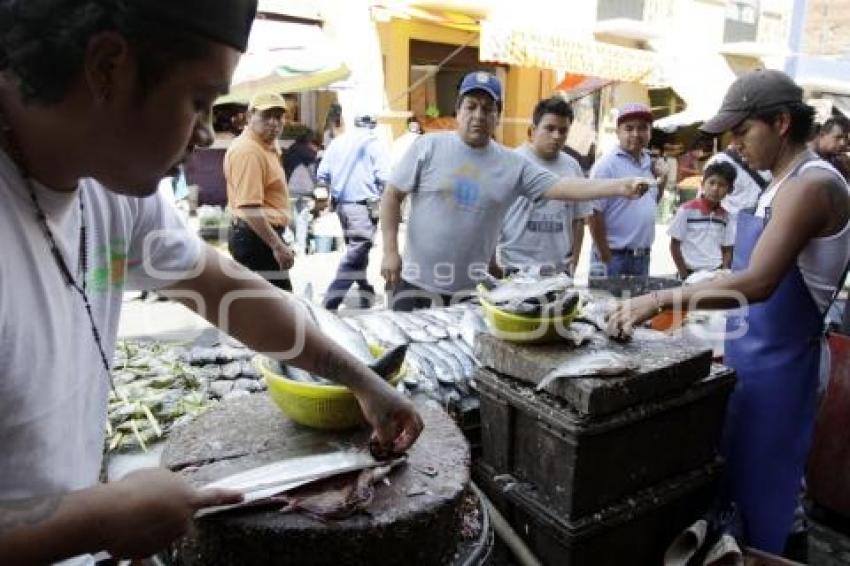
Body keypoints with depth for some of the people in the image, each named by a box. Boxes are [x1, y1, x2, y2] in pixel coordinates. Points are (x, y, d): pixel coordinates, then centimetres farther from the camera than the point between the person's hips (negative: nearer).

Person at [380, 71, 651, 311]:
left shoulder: (514, 164, 0)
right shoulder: (428, 146, -5)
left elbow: (562, 187, -7)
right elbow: (392, 196, -2)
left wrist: (620, 186, -19)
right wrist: (390, 251, -9)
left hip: (472, 289, 2)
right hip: (418, 283, -2)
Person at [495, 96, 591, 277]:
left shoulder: (573, 167, 9)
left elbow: (578, 221, 13)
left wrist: (573, 265, 7)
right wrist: (495, 264, -7)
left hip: (559, 270, 4)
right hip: (516, 268, -4)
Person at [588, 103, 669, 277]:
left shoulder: (648, 162, 10)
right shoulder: (607, 165, -12)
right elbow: (594, 214, -16)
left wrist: (662, 180, 5)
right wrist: (606, 258, -15)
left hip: (643, 257, 7)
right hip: (615, 257, -7)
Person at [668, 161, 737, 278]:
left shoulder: (724, 216, 7)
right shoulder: (686, 210, -7)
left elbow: (727, 250, 11)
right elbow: (674, 245, -4)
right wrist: (684, 275, -7)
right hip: (692, 274, -4)